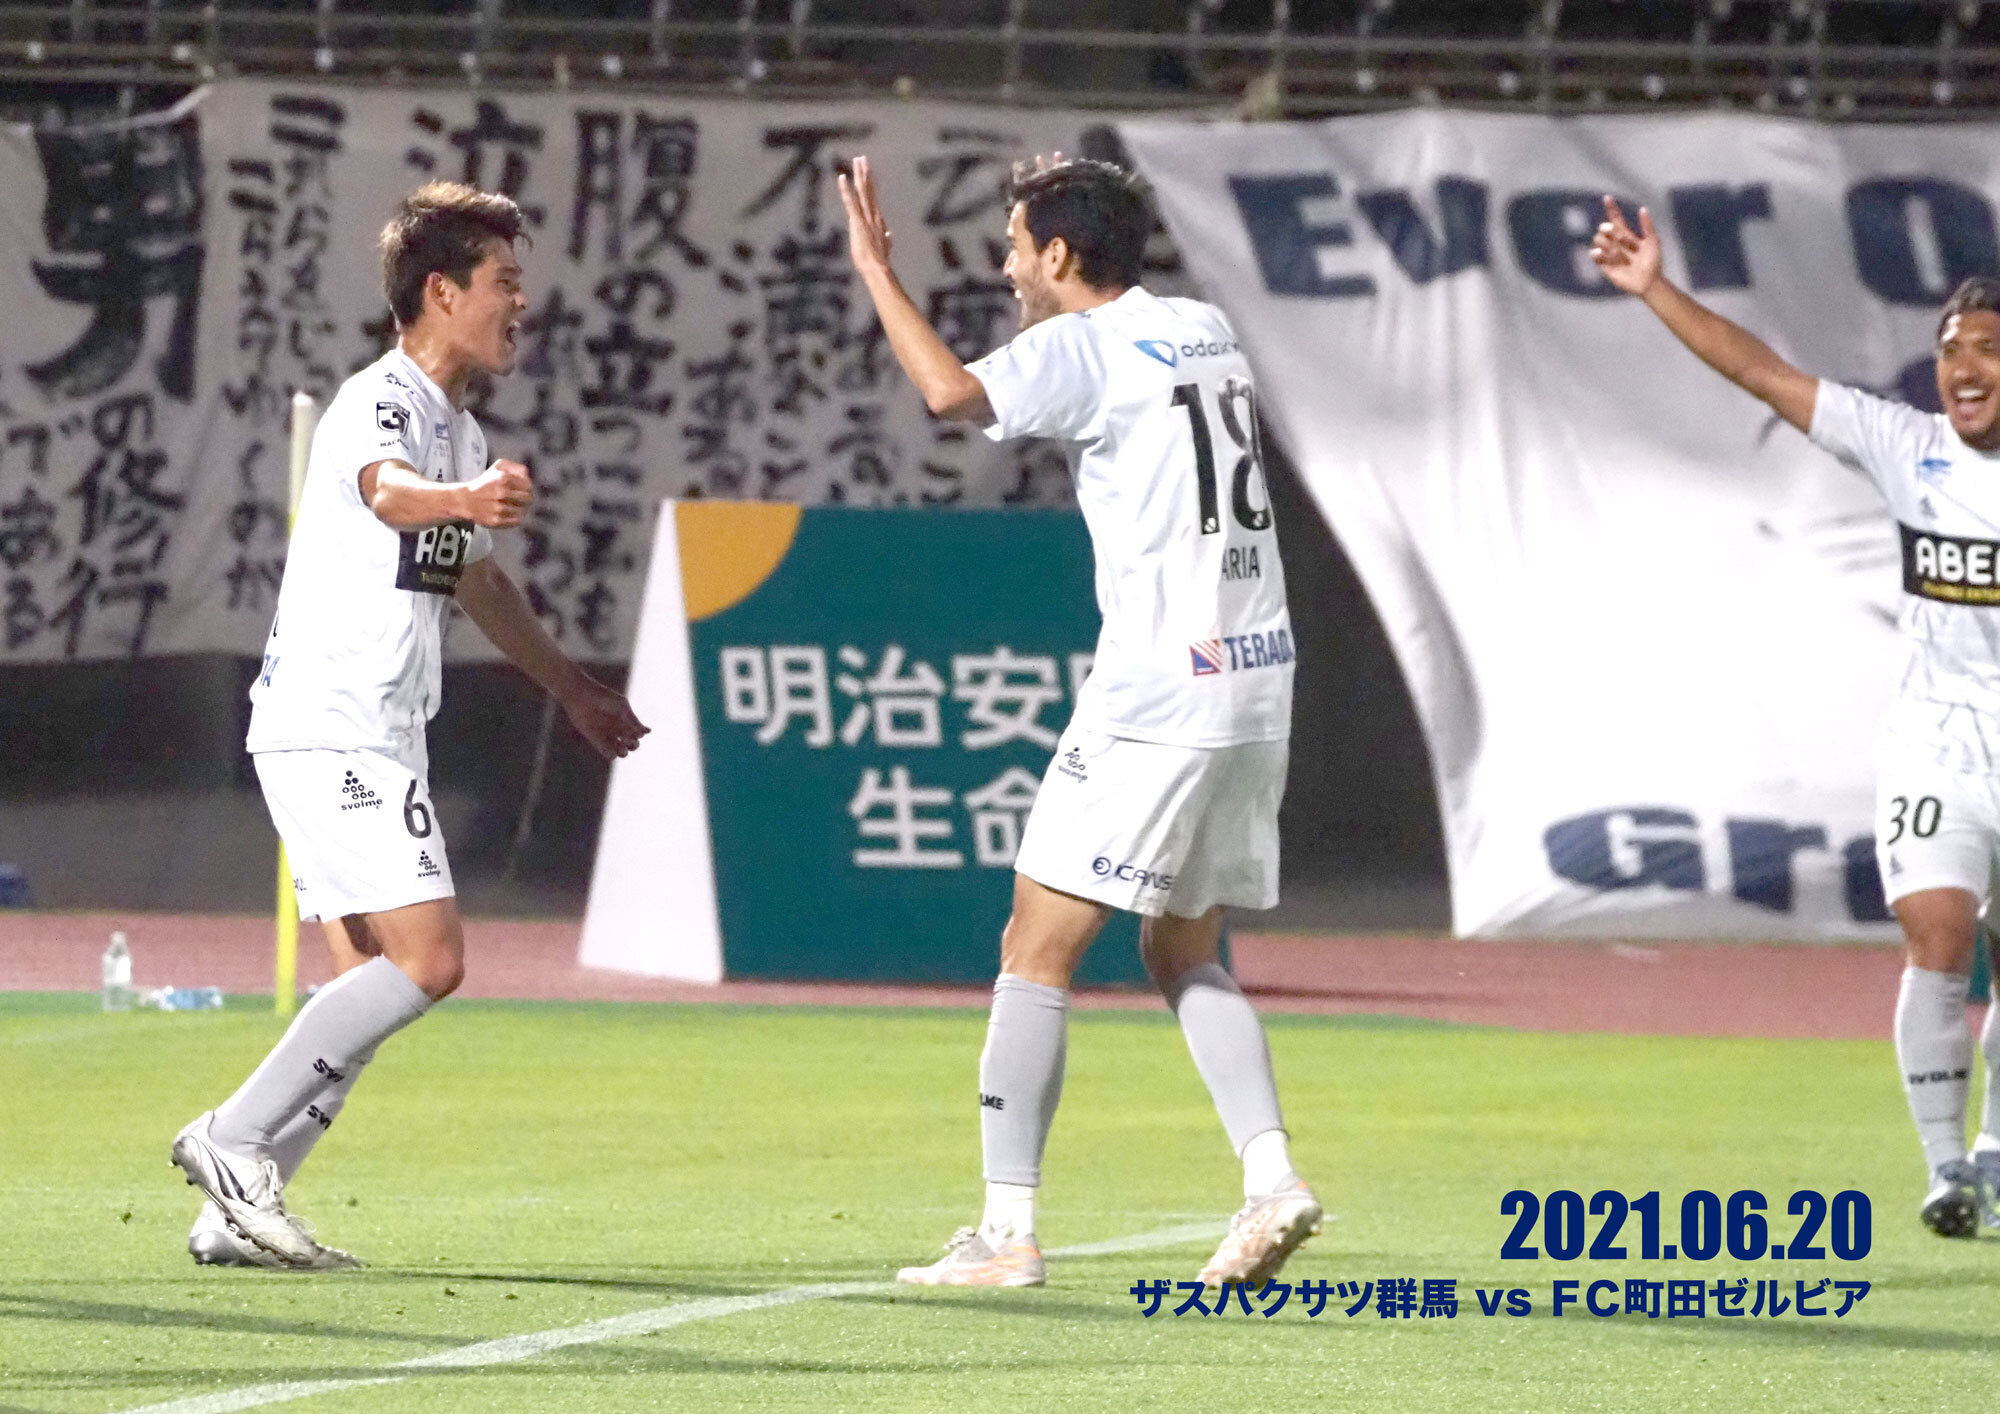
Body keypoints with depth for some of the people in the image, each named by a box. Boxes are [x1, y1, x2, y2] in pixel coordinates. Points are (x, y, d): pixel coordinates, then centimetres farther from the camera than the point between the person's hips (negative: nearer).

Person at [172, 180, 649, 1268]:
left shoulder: (456, 431, 18)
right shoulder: (380, 403, -13)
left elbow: (476, 581, 35)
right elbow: (386, 491, -38)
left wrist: (573, 689, 44)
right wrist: (469, 500, -60)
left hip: (372, 743, 10)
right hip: (327, 725, -10)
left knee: (373, 985, 7)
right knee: (426, 959, -17)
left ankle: (236, 1210, 6)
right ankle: (233, 1138, -14)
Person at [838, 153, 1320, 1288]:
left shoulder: (1082, 349, -8)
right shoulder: (1205, 329, 15)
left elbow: (951, 390, -27)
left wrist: (875, 269, -15)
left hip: (1158, 698, -8)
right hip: (1260, 685, 8)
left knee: (1037, 947, -3)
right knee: (1186, 953, 18)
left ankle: (1008, 1228, -7)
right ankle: (1273, 1180, 1)